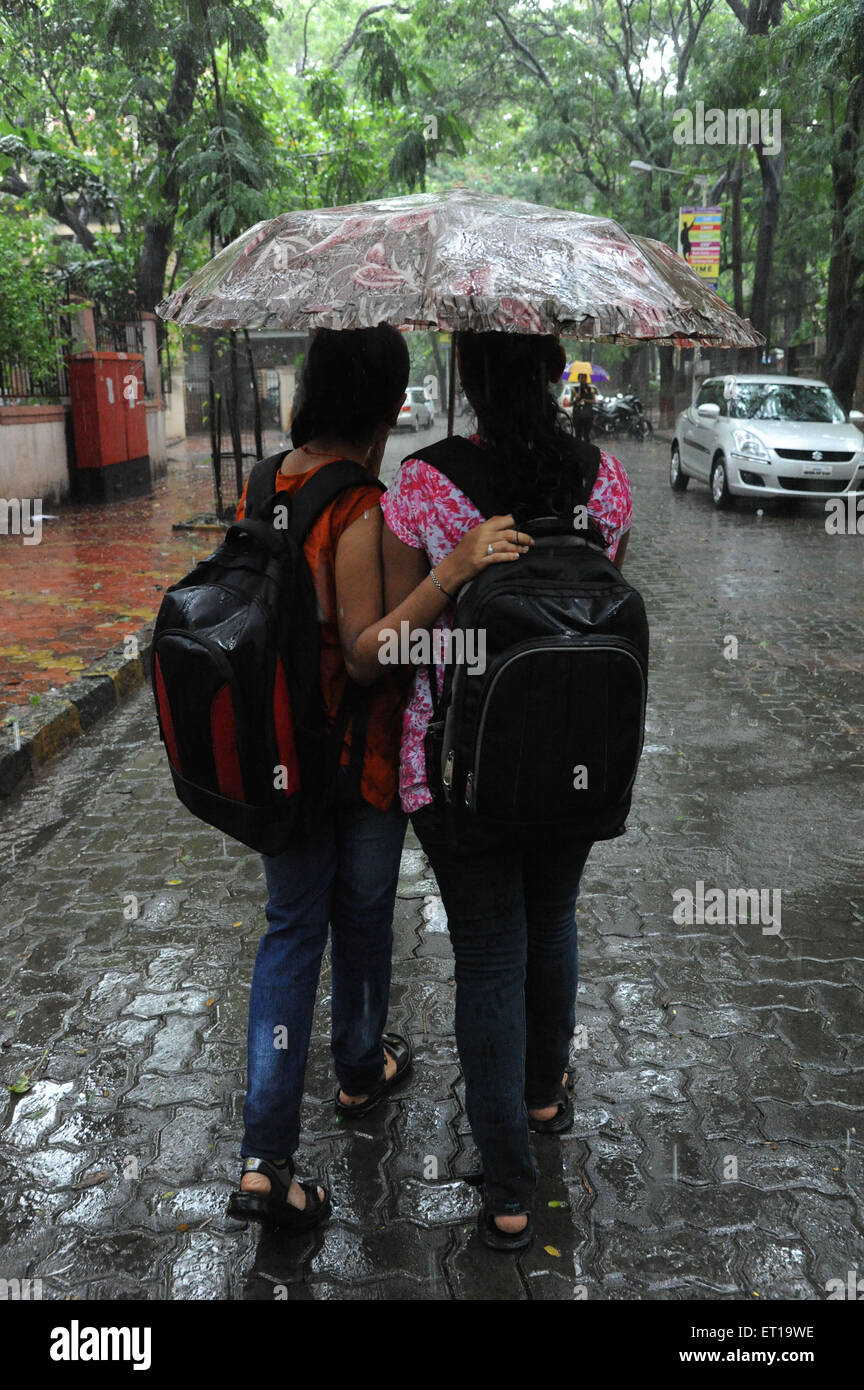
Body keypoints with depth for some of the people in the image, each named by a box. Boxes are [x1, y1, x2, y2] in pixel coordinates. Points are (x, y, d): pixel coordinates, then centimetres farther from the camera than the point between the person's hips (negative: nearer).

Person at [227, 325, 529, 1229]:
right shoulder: (363, 509, -23)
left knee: (291, 927, 13)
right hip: (359, 756, -5)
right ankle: (361, 1070, 44)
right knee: (361, 915, 17)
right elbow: (366, 657, -25)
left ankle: (265, 1156, 10)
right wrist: (448, 575, -34)